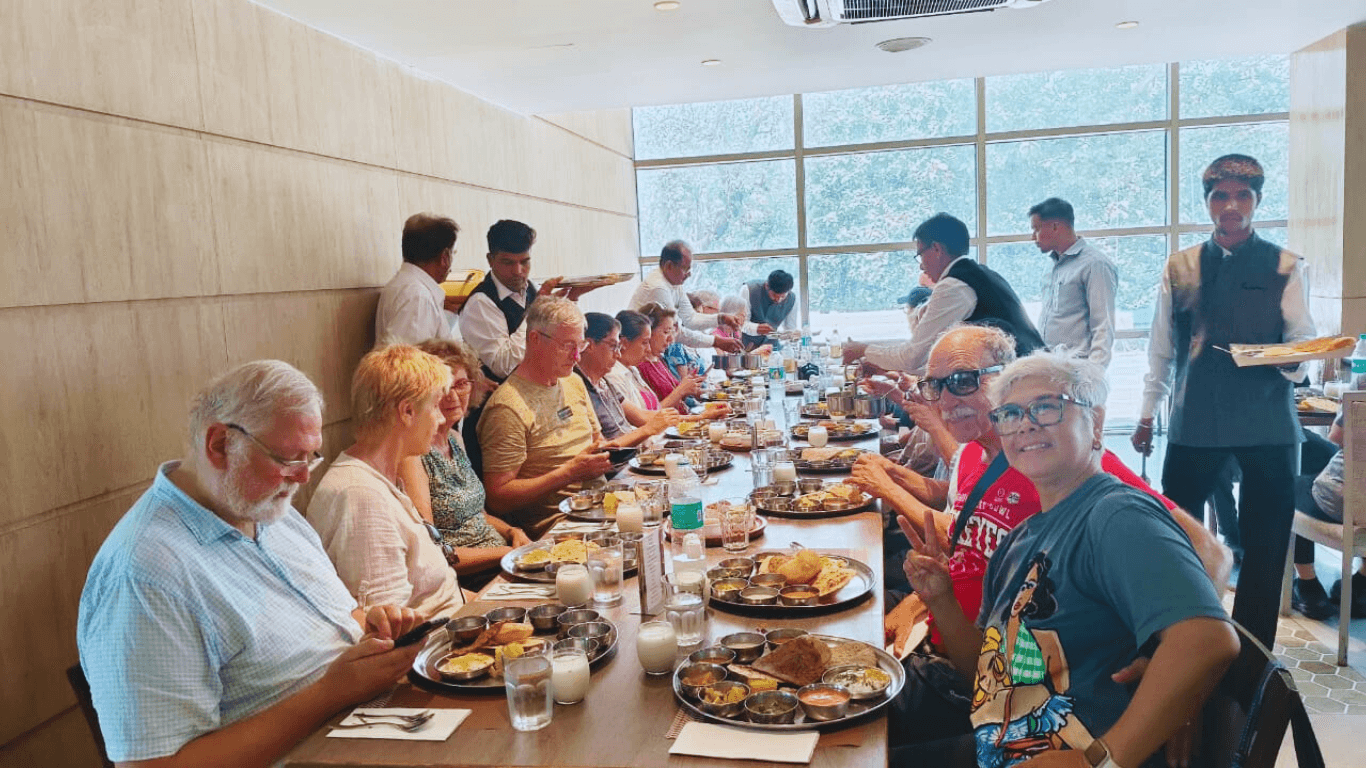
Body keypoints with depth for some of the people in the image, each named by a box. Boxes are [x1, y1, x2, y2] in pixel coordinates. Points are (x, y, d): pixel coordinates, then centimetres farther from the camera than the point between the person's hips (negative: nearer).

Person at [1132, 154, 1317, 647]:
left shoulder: (1284, 268, 3)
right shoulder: (1179, 268, 7)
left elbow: (1302, 341, -3)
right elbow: (1161, 349, 10)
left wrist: (1294, 360, -26)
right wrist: (1146, 416, 10)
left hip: (1267, 425, 0)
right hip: (1194, 423, 1)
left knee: (1265, 543, 6)